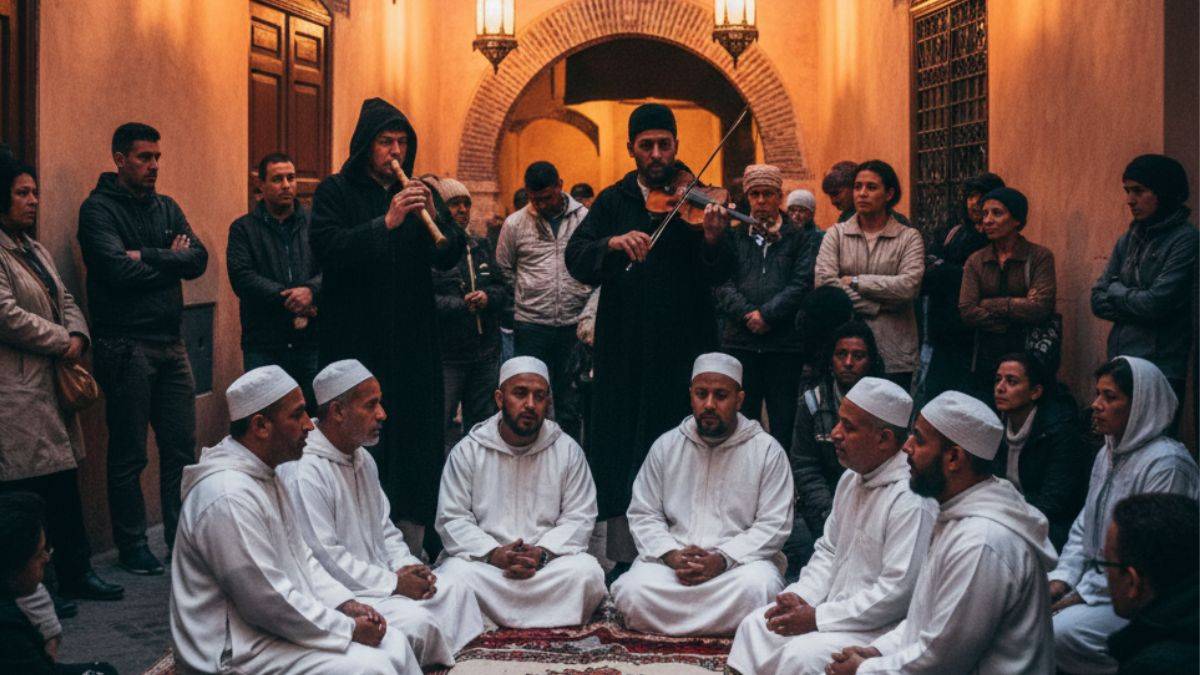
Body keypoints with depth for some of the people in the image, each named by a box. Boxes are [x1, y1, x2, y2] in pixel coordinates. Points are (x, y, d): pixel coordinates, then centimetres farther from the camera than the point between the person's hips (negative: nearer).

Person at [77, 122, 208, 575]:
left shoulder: (167, 208, 14)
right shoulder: (99, 209, -5)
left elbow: (198, 260, 1)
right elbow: (118, 270, -18)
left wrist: (147, 257, -12)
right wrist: (170, 260, -5)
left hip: (170, 343, 6)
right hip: (125, 346, -6)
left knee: (182, 448, 8)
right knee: (128, 455, 3)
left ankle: (182, 537, 19)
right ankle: (131, 546, 14)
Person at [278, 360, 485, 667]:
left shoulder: (363, 459, 13)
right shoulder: (304, 472, -21)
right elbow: (323, 556, -24)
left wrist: (405, 566, -1)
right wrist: (393, 583, -18)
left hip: (381, 578, 10)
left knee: (457, 592, 2)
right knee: (417, 621, -26)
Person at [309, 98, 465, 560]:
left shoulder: (418, 192, 15)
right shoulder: (336, 192, 2)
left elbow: (449, 260, 7)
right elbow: (326, 248, -15)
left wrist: (434, 218, -12)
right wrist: (386, 222, -24)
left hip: (414, 342, 4)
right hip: (355, 343, -4)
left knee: (416, 440, 4)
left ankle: (414, 548, 12)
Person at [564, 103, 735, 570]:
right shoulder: (613, 203, 8)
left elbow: (720, 275, -8)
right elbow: (576, 260, -5)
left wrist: (712, 240, -29)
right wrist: (613, 243, -24)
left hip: (684, 349, -2)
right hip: (625, 351, 2)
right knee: (622, 453, 6)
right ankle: (624, 555, 17)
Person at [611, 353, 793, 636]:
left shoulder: (767, 450, 3)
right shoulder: (666, 446, 12)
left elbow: (774, 525, -3)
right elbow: (643, 515, 9)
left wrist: (723, 559, -16)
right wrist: (671, 555, -11)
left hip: (741, 559, -1)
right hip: (672, 558, 1)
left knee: (756, 587, -36)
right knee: (633, 591, -29)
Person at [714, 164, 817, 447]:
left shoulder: (800, 239, 7)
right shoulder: (733, 237, 11)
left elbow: (802, 284, -5)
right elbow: (722, 284, 1)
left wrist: (766, 314, -13)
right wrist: (747, 314, -13)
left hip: (785, 346, -2)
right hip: (740, 343, 2)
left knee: (785, 425, 3)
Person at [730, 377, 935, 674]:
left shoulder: (911, 500, -23)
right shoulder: (852, 479, 9)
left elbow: (897, 591, -25)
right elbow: (828, 551, 18)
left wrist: (817, 618, -20)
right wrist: (800, 597, -1)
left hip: (879, 627, -9)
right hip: (834, 608, 9)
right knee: (755, 624, 3)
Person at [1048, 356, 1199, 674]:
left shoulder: (1166, 463, -18)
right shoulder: (1109, 453, 12)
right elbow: (1084, 526, 16)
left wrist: (1084, 594, -19)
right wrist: (1062, 577, 0)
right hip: (1100, 578, 9)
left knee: (1061, 632, -27)